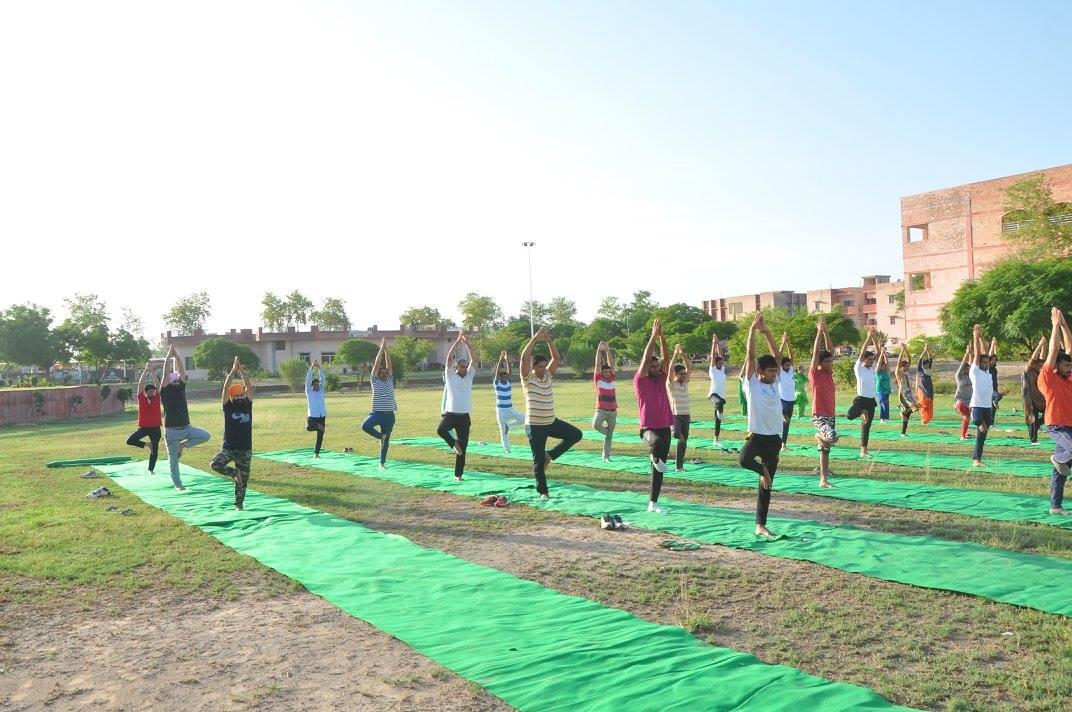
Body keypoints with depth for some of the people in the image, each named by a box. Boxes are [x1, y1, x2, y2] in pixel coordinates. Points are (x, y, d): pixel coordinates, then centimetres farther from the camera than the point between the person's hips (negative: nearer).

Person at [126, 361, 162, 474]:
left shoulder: (157, 398, 2)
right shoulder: (141, 399, -1)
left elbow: (157, 384, -4)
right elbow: (140, 384, -8)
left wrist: (152, 371, -6)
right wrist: (146, 370, -10)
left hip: (155, 427, 1)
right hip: (143, 427, -1)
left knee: (155, 450, 8)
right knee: (130, 440, -20)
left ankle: (151, 469, 25)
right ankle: (147, 444, 6)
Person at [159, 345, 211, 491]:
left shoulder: (180, 387, 6)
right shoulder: (165, 391, -5)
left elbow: (182, 371, -3)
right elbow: (166, 374, -15)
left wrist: (176, 356, -7)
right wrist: (168, 357, -16)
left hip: (186, 427, 4)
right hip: (171, 430, -4)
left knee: (206, 436, -17)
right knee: (173, 459, 3)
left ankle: (182, 445, 4)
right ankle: (177, 484, 18)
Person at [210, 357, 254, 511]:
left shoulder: (248, 405, 2)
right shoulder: (228, 407, -2)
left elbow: (249, 387, -7)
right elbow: (226, 388, -13)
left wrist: (241, 370, -12)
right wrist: (233, 370, -17)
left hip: (245, 449, 1)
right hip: (228, 447, -1)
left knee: (243, 480, 8)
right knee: (216, 464, -28)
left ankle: (239, 505, 26)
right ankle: (235, 473, 1)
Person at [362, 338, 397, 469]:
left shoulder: (389, 380, 9)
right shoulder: (375, 381, 1)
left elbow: (389, 364, 0)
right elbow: (377, 365, -6)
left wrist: (387, 349, -7)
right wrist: (381, 348, -9)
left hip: (389, 415, 2)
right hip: (377, 413, -2)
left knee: (386, 441, 7)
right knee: (365, 426, -30)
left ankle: (382, 463, 20)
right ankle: (380, 436, -3)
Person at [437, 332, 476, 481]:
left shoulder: (469, 376, 10)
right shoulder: (450, 376, 3)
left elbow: (473, 359, 2)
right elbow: (449, 358, -8)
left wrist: (466, 342, -6)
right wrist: (458, 341, -9)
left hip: (464, 416, 3)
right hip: (450, 413, -2)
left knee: (463, 447, 3)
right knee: (440, 430, -32)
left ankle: (458, 474, 12)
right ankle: (454, 443, -4)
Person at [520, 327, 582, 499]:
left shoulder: (548, 375, 5)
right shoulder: (527, 378, -10)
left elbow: (556, 358, -1)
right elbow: (524, 357, -25)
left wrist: (548, 340, -11)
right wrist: (535, 338, -25)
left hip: (552, 422, 5)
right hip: (535, 425, -5)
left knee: (576, 435, -3)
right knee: (538, 460, 1)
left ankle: (550, 455, 9)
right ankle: (542, 491, 15)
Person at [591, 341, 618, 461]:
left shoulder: (612, 378, 8)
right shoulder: (598, 379, 0)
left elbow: (611, 363, 4)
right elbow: (597, 364, -7)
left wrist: (608, 350, -3)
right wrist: (599, 350, -11)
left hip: (613, 410, 3)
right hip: (601, 409, -3)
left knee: (609, 435, 7)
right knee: (595, 425, -31)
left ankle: (606, 456, 17)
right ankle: (606, 432, -1)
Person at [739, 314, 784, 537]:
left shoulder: (774, 383, 11)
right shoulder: (751, 384, -3)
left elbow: (777, 357, 7)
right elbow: (750, 357, -10)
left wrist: (767, 332, 1)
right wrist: (752, 330, -11)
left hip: (774, 439, 5)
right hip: (757, 436, -5)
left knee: (766, 486, 9)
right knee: (744, 459, -38)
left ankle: (761, 526, 17)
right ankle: (763, 469, -4)